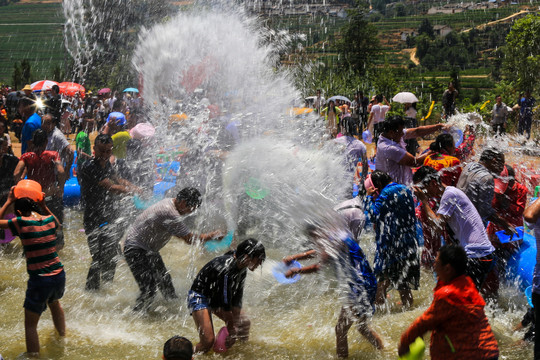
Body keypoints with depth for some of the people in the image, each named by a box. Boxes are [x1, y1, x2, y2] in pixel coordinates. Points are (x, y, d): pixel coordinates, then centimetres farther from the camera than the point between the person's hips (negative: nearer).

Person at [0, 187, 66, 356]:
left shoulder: (21, 223, -12)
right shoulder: (50, 220, 1)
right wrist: (44, 205, 23)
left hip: (39, 280, -6)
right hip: (59, 275, 6)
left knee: (30, 324, 7)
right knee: (54, 302, 37)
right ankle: (62, 336, 58)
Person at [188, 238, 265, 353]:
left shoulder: (241, 267, -6)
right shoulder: (226, 269, -34)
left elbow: (237, 301, -4)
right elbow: (225, 305, -28)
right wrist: (232, 332, -19)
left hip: (216, 297, 9)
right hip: (200, 297, -9)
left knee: (244, 323, 8)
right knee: (208, 340, -21)